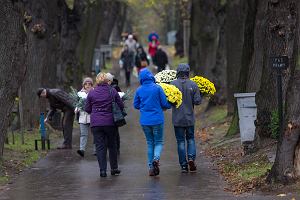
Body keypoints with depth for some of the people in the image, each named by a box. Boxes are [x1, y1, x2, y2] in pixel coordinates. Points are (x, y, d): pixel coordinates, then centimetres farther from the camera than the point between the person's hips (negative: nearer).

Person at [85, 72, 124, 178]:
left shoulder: (91, 93, -2)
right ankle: (114, 169, 21)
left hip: (96, 123, 0)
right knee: (112, 145, 14)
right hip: (110, 122, 0)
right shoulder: (112, 91, -3)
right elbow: (121, 106, 1)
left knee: (100, 146, 3)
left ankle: (102, 170, -4)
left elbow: (87, 109, 5)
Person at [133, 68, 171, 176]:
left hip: (144, 121, 3)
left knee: (150, 143, 13)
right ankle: (156, 158, -22)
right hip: (157, 119, -3)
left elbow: (136, 105, 9)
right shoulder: (157, 88, -9)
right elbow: (165, 104, -6)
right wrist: (169, 106, 16)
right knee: (159, 142, 8)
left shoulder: (139, 90, 0)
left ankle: (151, 167, 10)